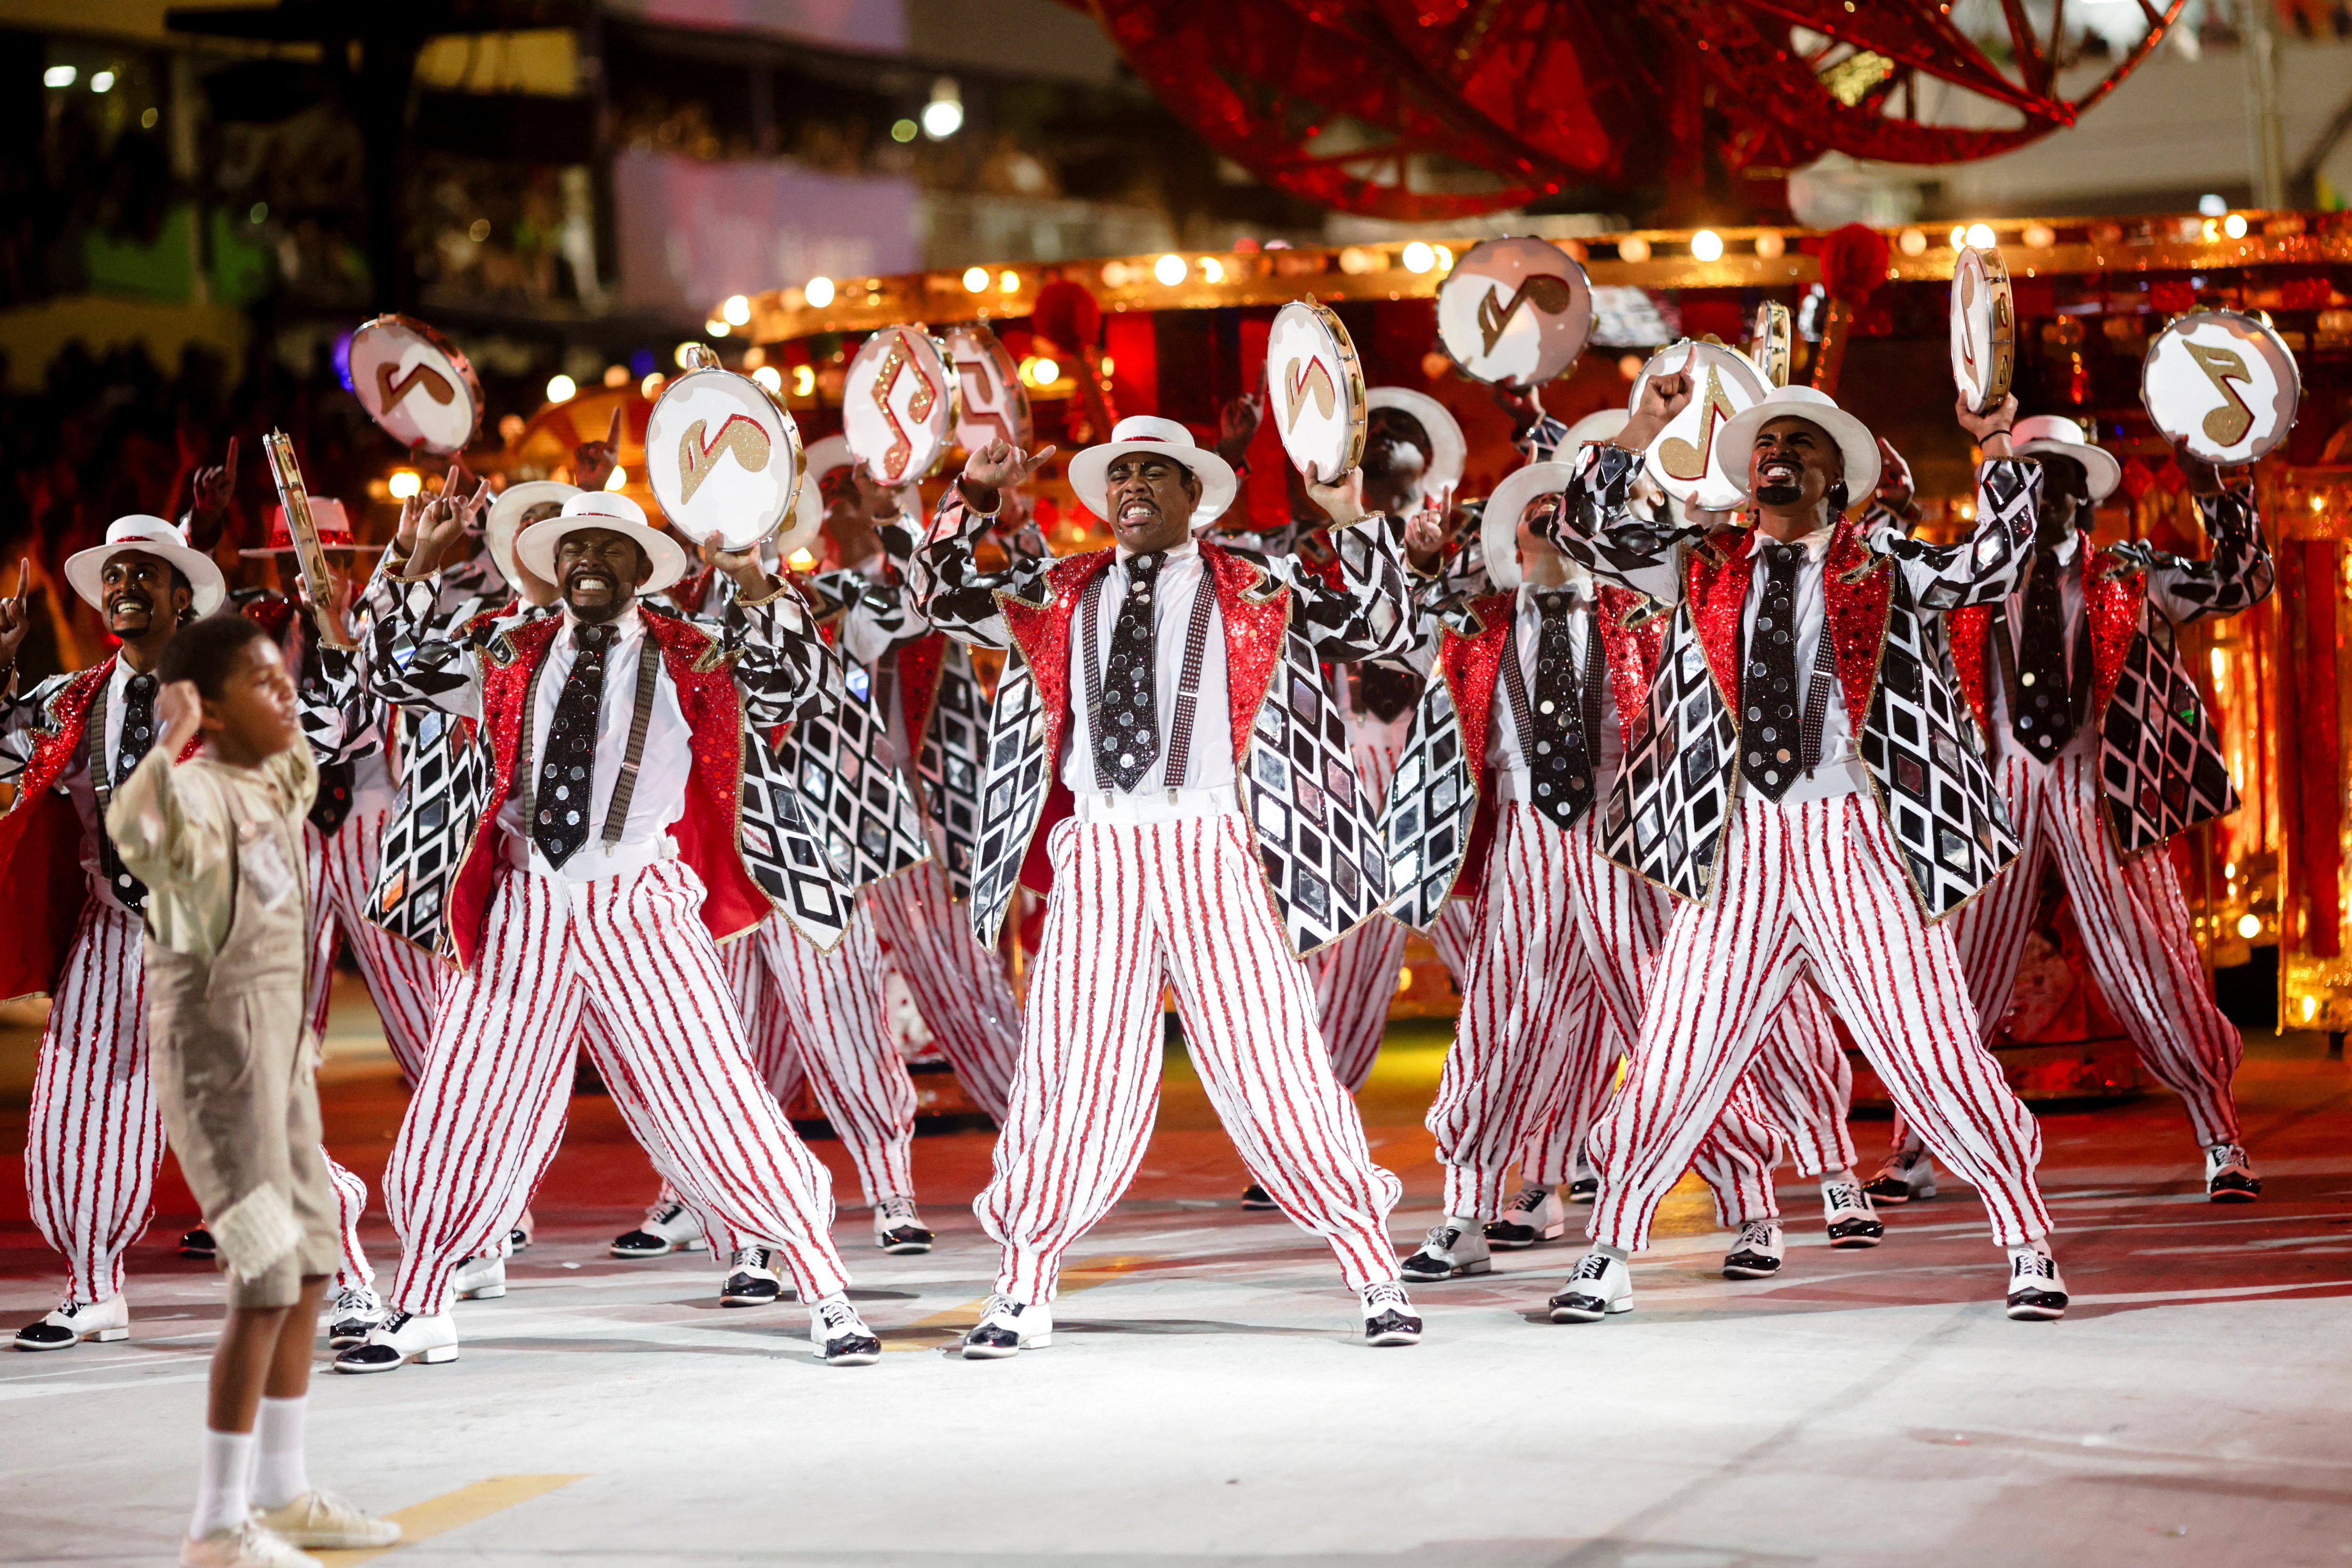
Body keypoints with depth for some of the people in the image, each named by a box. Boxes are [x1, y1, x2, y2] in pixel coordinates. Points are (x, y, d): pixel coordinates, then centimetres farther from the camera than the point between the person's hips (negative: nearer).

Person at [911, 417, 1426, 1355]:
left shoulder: (1251, 592, 6)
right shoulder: (1062, 594, 14)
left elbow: (1382, 630, -1)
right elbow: (939, 601, 19)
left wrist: (1355, 523, -12)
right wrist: (972, 499, 8)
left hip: (1209, 850, -2)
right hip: (1098, 849, 2)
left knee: (1268, 1057, -3)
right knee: (1073, 1066, 3)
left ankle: (1376, 1277, 6)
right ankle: (1023, 1295, 13)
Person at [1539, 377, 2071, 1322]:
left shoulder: (1882, 568, 9)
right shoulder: (1702, 565, 13)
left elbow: (1990, 567, -5)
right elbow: (1582, 534, 4)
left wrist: (2000, 454, -16)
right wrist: (1637, 435, -8)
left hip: (1855, 843, -2)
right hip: (1739, 845, 2)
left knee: (1933, 1049, -3)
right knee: (1676, 1057, 4)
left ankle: (2028, 1245, 7)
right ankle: (1609, 1258, 15)